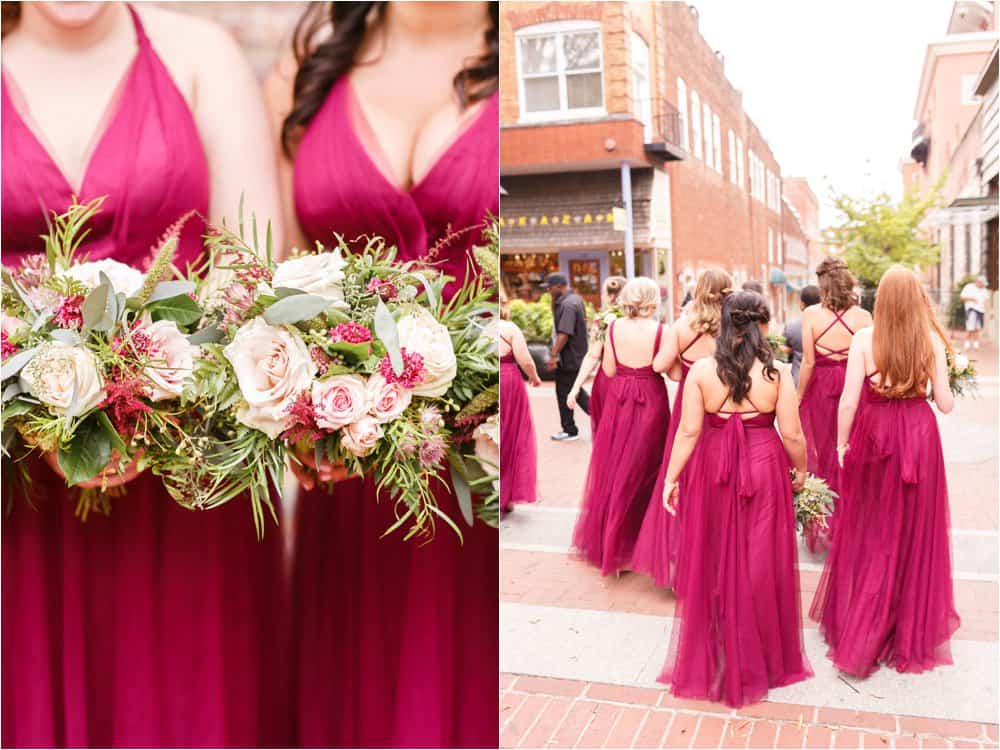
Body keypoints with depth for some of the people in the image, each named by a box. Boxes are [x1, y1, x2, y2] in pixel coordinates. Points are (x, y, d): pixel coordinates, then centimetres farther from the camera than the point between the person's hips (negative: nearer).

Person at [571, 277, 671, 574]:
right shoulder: (660, 331, -13)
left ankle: (604, 538, 28)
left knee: (613, 468, 17)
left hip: (618, 403, 3)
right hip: (650, 403, -3)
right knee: (640, 471, 10)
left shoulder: (614, 328, -4)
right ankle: (629, 542, 18)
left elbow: (609, 369, -3)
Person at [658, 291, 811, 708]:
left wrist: (671, 478, 2)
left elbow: (688, 431, -8)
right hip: (764, 470, 0)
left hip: (713, 472, 1)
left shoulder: (701, 370, -8)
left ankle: (713, 662, 27)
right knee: (762, 564, 12)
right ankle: (763, 661, 27)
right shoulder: (777, 372, -9)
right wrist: (800, 470, 12)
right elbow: (791, 433, -6)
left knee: (714, 564, 14)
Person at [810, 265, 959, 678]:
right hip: (919, 437, 0)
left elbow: (848, 401, -12)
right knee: (914, 534, 13)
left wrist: (842, 443, 2)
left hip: (873, 437, 0)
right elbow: (945, 404, -3)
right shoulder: (932, 340, -7)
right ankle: (911, 631, 27)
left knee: (868, 536, 14)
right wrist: (948, 391, 20)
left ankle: (858, 635, 24)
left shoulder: (864, 338, -11)